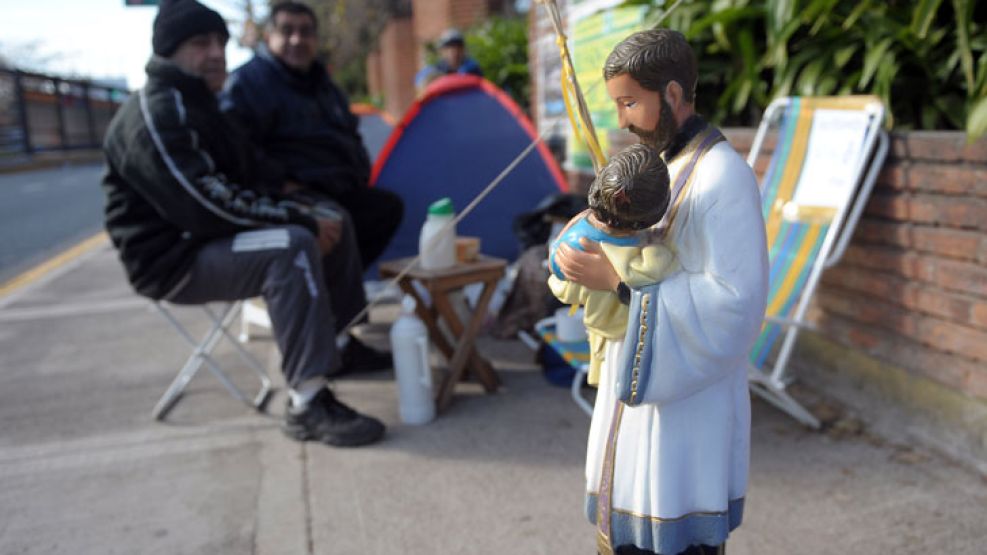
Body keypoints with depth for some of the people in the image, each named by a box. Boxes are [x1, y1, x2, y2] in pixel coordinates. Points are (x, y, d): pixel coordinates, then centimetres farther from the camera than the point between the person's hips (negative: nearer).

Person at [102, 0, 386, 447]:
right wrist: (298, 218, -21)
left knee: (329, 228, 6)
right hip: (173, 260, -10)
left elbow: (235, 188, 19)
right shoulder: (154, 115, -18)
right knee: (291, 245, -32)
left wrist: (294, 212, 1)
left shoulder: (196, 106, 15)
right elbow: (203, 207, -27)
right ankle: (307, 405, -31)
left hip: (210, 243, 10)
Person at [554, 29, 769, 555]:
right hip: (639, 380, 8)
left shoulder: (722, 178, -18)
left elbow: (737, 301, -22)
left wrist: (618, 280, -23)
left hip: (686, 402, -8)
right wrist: (601, 241, -3)